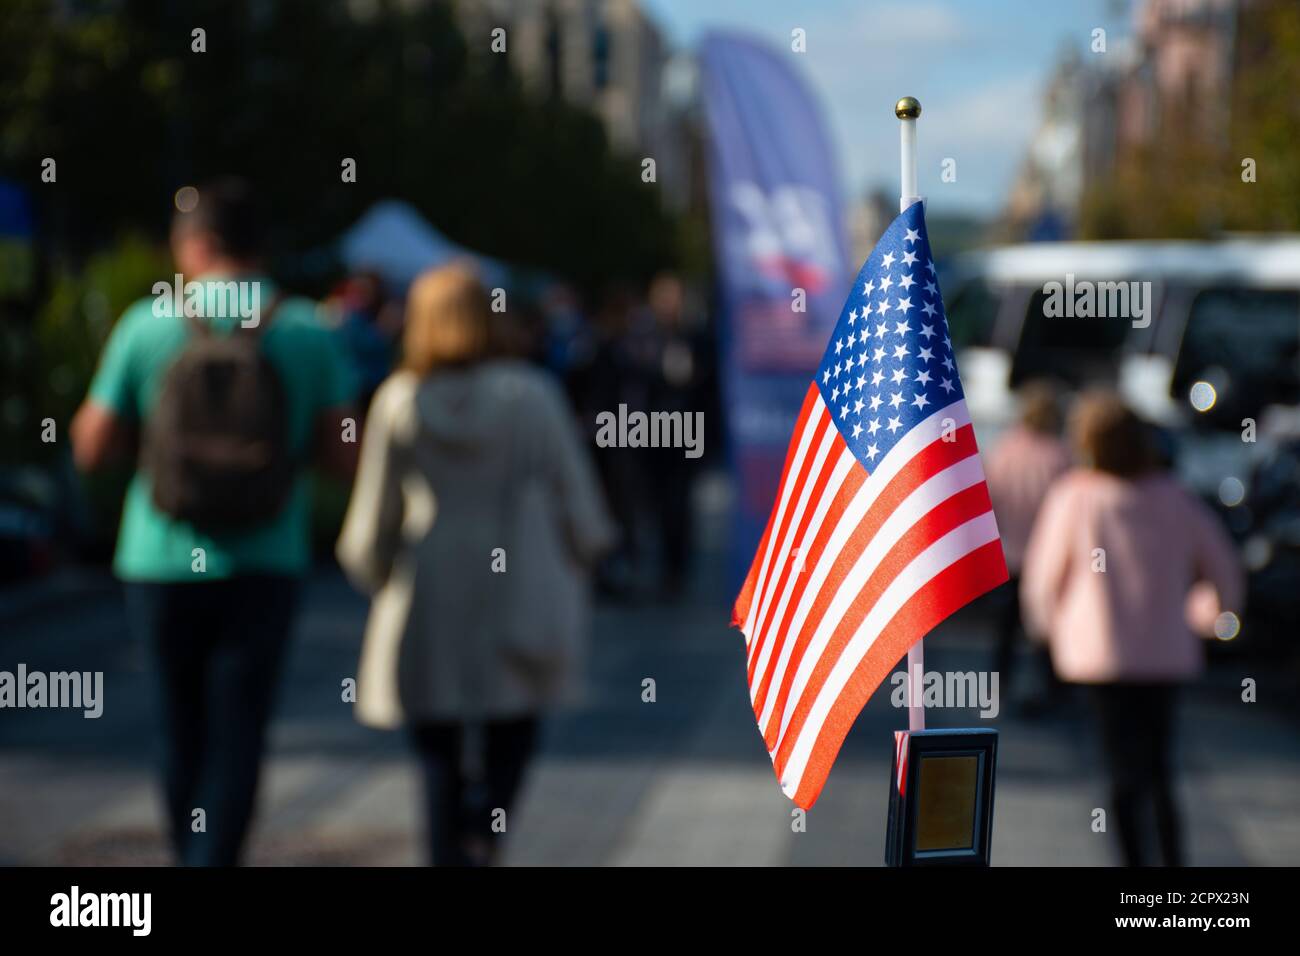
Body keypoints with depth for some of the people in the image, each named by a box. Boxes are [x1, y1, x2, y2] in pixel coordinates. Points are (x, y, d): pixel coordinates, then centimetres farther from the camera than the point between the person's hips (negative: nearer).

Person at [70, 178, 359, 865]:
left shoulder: (146, 326, -4)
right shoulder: (307, 333, -3)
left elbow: (90, 447, 1)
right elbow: (344, 457, -2)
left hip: (162, 564, 1)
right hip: (263, 569, -1)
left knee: (184, 733, 16)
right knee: (237, 739, 0)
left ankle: (194, 857, 31)